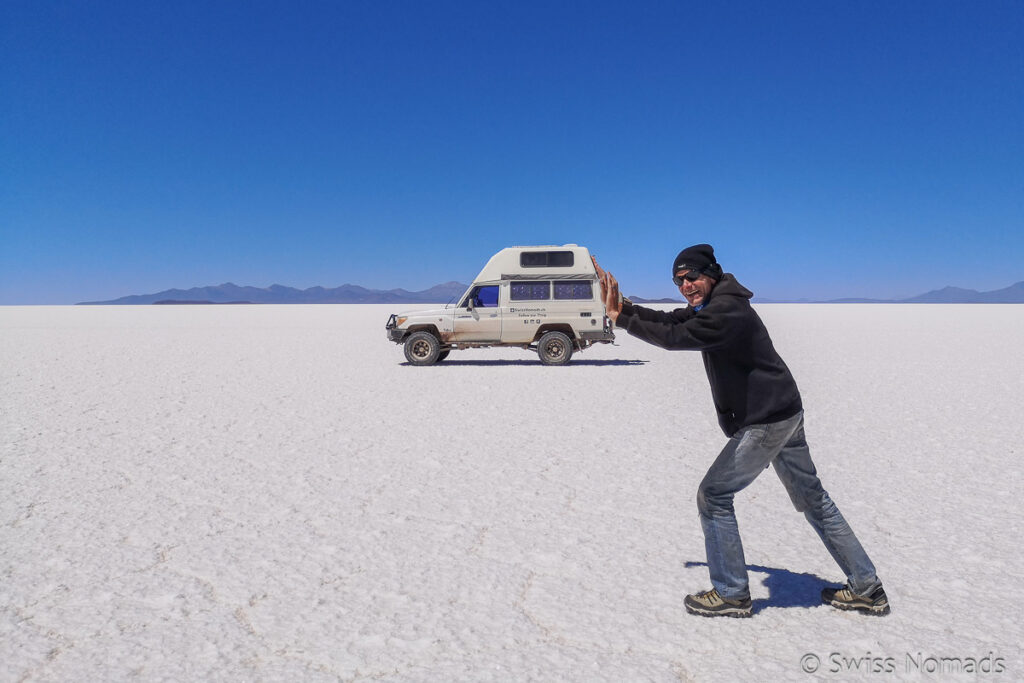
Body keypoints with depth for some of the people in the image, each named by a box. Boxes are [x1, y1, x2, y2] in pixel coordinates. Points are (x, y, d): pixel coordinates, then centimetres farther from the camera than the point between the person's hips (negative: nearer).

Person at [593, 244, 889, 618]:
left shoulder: (726, 312, -22)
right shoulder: (711, 306, 10)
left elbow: (673, 337, -27)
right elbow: (669, 321, 11)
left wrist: (621, 318, -20)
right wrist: (624, 306, -2)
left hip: (766, 422, -11)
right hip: (784, 415, 11)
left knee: (713, 495, -3)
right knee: (813, 500, 18)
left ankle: (731, 595, 9)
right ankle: (866, 589, 30)